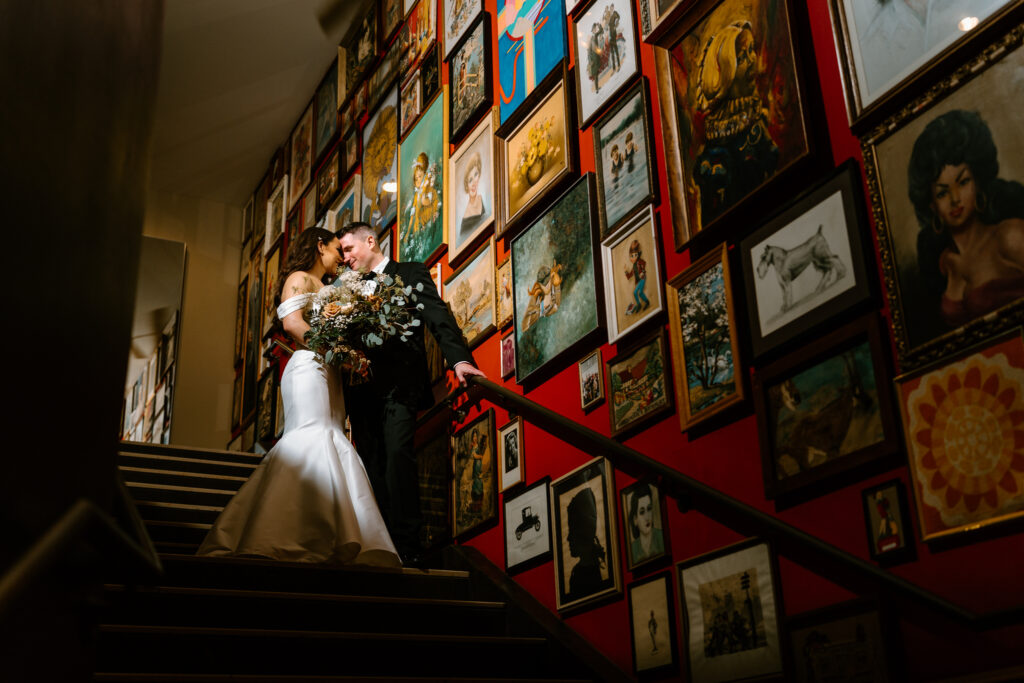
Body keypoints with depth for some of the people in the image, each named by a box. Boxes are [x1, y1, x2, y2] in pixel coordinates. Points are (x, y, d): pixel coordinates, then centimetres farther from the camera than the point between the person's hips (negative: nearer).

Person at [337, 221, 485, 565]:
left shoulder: (410, 273, 9)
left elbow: (438, 317, -6)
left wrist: (459, 357, -22)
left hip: (399, 382, -5)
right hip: (363, 387, 6)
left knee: (398, 454, -17)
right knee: (373, 468, 2)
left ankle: (407, 546, -17)